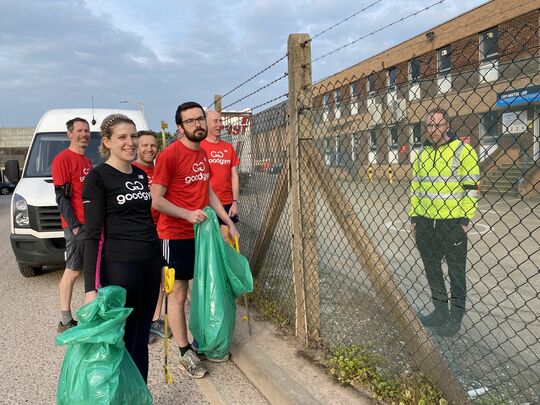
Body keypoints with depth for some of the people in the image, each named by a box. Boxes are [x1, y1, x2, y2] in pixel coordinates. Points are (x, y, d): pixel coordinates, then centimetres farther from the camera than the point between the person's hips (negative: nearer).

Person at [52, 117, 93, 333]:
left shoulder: (87, 161, 18)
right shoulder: (63, 159, -7)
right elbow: (61, 196, -13)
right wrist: (74, 225, -17)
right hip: (77, 225, -8)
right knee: (73, 271, -3)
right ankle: (65, 321, 6)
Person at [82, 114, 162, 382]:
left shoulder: (141, 175, 12)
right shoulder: (97, 177, -7)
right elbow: (93, 235, -11)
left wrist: (161, 263, 19)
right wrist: (91, 287, -15)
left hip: (150, 263, 6)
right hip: (119, 267, -6)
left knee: (142, 339, 14)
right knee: (123, 342, 2)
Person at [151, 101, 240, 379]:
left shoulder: (202, 154, 11)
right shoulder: (169, 156, -14)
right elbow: (156, 200, -15)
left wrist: (228, 221, 14)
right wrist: (188, 214, -22)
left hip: (200, 231, 8)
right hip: (176, 236, -8)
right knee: (178, 294, 3)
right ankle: (186, 354, 13)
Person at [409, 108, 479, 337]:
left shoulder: (462, 150, -7)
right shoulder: (422, 154, 12)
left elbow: (471, 187, -9)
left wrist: (465, 219, -13)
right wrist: (414, 217, 12)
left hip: (452, 221, -6)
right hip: (425, 221, 6)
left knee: (456, 270, 5)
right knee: (431, 267, 14)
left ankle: (456, 316, 17)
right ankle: (440, 310, 29)